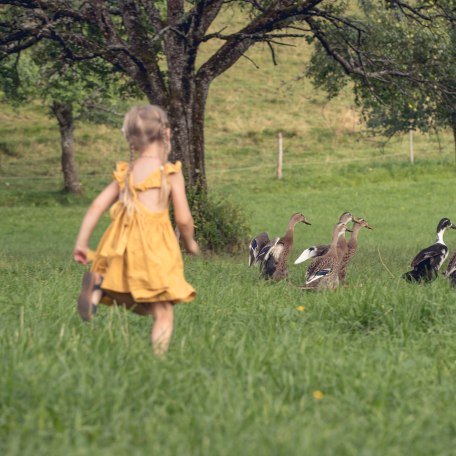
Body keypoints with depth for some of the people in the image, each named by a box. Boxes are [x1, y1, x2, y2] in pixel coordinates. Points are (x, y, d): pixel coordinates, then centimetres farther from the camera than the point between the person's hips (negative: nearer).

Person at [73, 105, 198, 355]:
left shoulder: (125, 173, 14)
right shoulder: (171, 172, -1)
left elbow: (96, 207, 8)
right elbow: (183, 219, -1)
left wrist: (81, 243, 10)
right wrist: (189, 242, 18)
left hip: (123, 246, 5)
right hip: (154, 247, -5)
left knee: (142, 306, 18)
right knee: (163, 313, 0)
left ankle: (98, 285, -8)